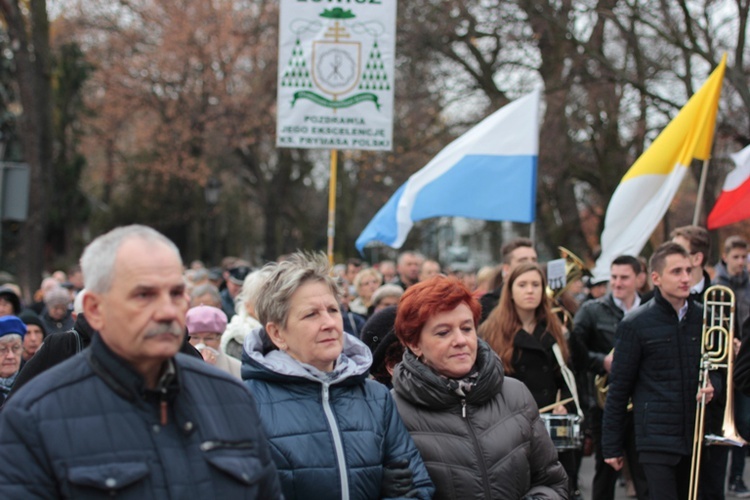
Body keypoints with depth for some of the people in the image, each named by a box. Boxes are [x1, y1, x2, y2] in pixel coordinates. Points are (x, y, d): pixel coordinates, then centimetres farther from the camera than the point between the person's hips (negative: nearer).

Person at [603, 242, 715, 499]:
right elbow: (618, 388, -1)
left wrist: (712, 387, -3)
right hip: (657, 438, -5)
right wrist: (611, 446, -1)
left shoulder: (704, 317, 9)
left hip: (697, 437, 5)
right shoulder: (636, 324, -4)